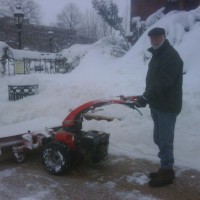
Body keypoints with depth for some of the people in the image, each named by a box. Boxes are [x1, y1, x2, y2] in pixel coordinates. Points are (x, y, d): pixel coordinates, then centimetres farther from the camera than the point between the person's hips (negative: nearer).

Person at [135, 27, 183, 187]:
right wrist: (146, 97, 12)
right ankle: (165, 169, 28)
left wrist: (145, 98, -27)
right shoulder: (158, 54, 16)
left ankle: (166, 173, 9)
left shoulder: (171, 56, -17)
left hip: (168, 106, -10)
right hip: (158, 104, 10)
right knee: (159, 139, 16)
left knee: (165, 141, -4)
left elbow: (163, 82, -26)